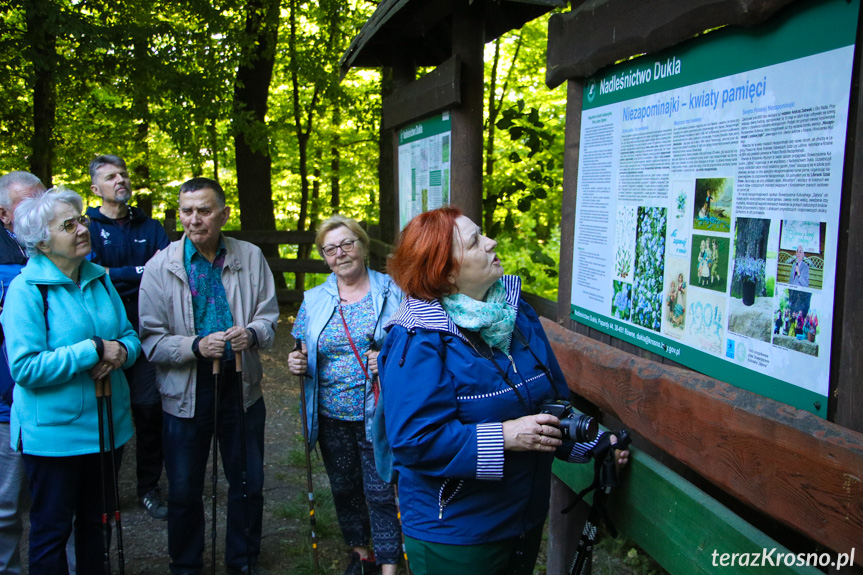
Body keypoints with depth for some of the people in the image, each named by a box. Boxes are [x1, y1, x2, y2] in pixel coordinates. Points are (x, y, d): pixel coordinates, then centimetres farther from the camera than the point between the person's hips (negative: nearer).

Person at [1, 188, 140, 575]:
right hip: (54, 433, -6)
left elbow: (129, 335, 11)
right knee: (52, 529, 9)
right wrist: (93, 350, -23)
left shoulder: (99, 278, 5)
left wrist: (120, 352, -12)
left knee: (97, 520, 21)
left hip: (108, 423, 6)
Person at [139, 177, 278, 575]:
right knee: (184, 491, 11)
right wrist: (196, 346, -25)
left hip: (241, 388, 2)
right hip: (185, 392, -2)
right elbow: (150, 340, -9)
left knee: (248, 484, 15)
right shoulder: (160, 267, -8)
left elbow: (269, 318, 3)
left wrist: (251, 334, -19)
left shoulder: (251, 258, -1)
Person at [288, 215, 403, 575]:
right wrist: (297, 364, -8)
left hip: (378, 414, -4)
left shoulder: (393, 292, -3)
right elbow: (306, 353, 14)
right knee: (344, 488, 17)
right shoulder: (314, 300, 7)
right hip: (331, 416, 4)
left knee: (381, 493, -1)